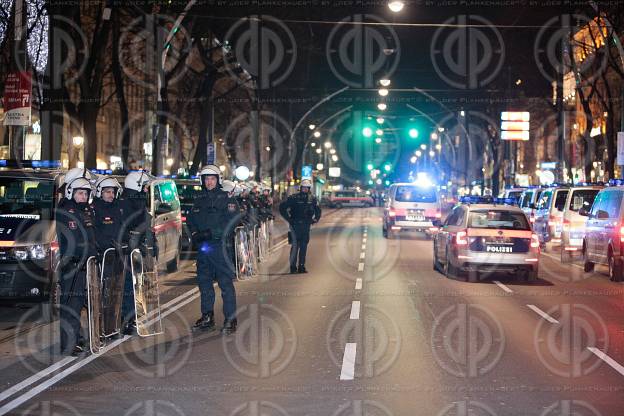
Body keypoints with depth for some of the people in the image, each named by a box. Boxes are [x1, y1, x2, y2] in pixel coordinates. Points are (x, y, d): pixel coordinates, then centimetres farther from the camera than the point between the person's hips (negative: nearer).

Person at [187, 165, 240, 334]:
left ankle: (230, 320, -3)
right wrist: (195, 233, -2)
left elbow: (232, 222, -13)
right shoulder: (199, 201, 16)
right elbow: (191, 220, 19)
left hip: (220, 246, -7)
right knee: (204, 282, 12)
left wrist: (211, 233, -19)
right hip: (203, 247, 7)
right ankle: (207, 317, 23)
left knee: (225, 284, -6)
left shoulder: (227, 199, -4)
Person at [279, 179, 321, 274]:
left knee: (304, 246, 6)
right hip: (295, 225, -4)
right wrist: (288, 219, -7)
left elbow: (318, 210, 23)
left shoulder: (312, 199, 8)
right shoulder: (294, 198, -5)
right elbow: (282, 208, -4)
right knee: (295, 245, -8)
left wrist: (315, 219, 8)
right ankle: (293, 267, -3)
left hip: (306, 226, 4)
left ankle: (301, 266, 12)